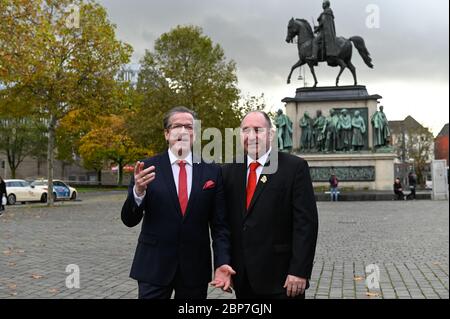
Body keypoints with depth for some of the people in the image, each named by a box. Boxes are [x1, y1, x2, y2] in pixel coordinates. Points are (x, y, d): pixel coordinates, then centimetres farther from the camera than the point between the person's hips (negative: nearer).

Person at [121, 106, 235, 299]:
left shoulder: (212, 171, 0)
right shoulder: (147, 168, -2)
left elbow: (219, 224, 0)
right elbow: (129, 220, -4)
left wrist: (222, 262, -12)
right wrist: (138, 191, -23)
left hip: (195, 268, 2)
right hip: (154, 266, -1)